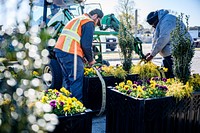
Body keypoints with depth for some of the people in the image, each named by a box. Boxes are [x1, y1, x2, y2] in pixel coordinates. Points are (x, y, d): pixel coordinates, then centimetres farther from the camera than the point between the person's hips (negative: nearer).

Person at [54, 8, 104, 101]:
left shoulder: (77, 19, 28)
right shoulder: (89, 23, -2)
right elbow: (86, 44, -10)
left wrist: (82, 56, 23)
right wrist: (90, 60, 5)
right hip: (69, 53, -10)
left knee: (68, 79, 18)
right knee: (77, 80, -6)